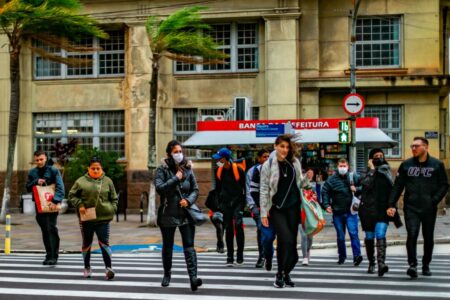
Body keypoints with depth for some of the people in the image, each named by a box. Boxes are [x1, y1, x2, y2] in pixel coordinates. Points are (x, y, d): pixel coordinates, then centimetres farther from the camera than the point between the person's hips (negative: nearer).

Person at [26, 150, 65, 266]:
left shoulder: (53, 170, -3)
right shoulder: (32, 173, 12)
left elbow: (60, 187, -12)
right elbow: (28, 188, 13)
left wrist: (55, 201, -25)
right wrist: (36, 182, -8)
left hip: (52, 205, -5)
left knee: (51, 229, -11)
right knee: (45, 230, 8)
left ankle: (53, 256, -11)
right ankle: (49, 255, 16)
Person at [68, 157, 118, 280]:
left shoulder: (107, 181, 6)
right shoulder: (81, 181, 1)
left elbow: (114, 198, 12)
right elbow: (72, 195, 5)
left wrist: (112, 209, -2)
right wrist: (79, 205, -10)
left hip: (103, 218, -1)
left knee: (104, 243, -7)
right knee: (86, 244, 13)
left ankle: (108, 268, -7)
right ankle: (87, 268, 27)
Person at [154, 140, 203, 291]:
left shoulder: (187, 169, 5)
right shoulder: (162, 170, -4)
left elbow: (195, 189, 8)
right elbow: (159, 188, -18)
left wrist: (188, 200, -10)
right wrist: (176, 178, -18)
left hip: (186, 214, 1)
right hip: (168, 214, -1)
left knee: (189, 246, -9)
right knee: (167, 246, 14)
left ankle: (193, 277, -18)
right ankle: (167, 274, 32)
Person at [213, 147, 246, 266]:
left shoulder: (238, 170, -9)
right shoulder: (219, 171, 5)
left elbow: (245, 187, -2)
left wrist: (243, 202, -4)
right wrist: (219, 203, 12)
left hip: (237, 202, -4)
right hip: (225, 203, 4)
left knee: (238, 225, -16)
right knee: (228, 229, 5)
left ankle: (240, 254, -4)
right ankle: (230, 257, 12)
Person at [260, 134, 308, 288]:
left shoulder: (295, 163, 6)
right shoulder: (268, 165, -6)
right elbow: (264, 190, -6)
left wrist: (306, 178, -2)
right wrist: (264, 213, -8)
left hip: (293, 207, 4)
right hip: (276, 208, -4)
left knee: (291, 242, 5)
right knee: (286, 240, -16)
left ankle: (285, 273, 19)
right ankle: (280, 273, 0)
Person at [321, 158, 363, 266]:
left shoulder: (353, 177, 1)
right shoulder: (331, 179, 0)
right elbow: (325, 192, 3)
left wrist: (356, 190, -12)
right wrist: (326, 205, -6)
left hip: (351, 211, -1)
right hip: (337, 212, 1)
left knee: (353, 233, -14)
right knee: (340, 236, 11)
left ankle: (357, 255, -17)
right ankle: (342, 256, 22)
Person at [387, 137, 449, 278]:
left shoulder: (437, 165, 1)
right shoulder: (406, 165, 5)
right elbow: (397, 186, 4)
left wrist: (434, 200, -10)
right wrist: (392, 205, -4)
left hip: (429, 209, 0)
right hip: (411, 208, 0)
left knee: (428, 238, 10)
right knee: (412, 235, -16)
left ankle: (426, 265, 24)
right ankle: (412, 264, -15)